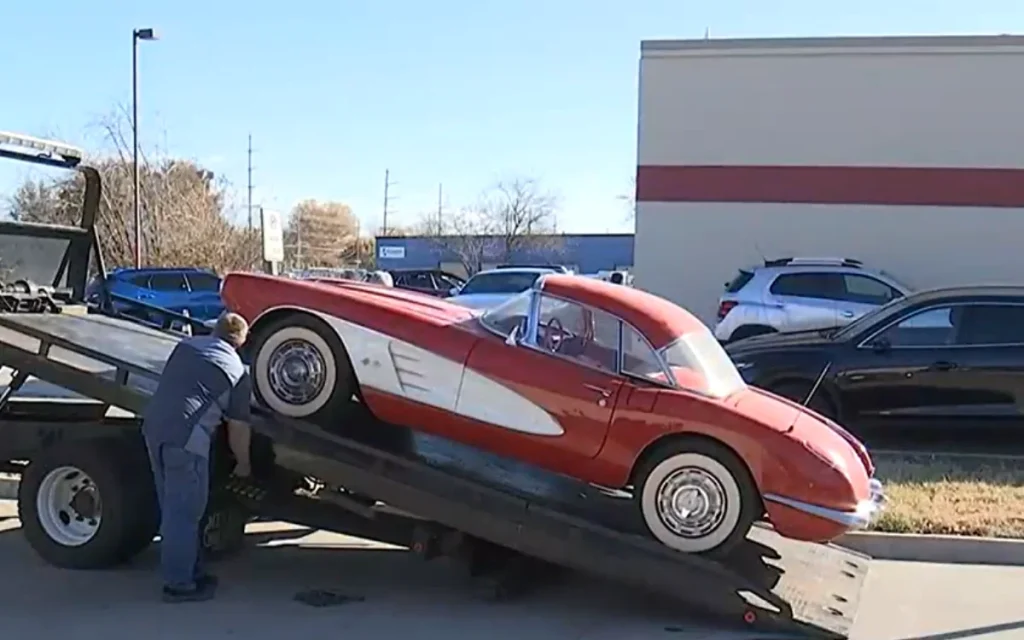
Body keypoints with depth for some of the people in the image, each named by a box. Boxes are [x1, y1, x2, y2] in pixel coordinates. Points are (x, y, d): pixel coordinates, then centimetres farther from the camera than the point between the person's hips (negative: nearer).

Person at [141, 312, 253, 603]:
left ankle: (190, 573, 26)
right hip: (185, 437, -7)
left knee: (172, 508, 15)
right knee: (184, 513, 0)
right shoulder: (237, 372, 3)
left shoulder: (186, 345, 18)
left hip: (152, 426, 7)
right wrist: (243, 464, 21)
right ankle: (179, 584, 5)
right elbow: (238, 428, 7)